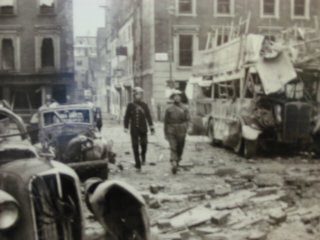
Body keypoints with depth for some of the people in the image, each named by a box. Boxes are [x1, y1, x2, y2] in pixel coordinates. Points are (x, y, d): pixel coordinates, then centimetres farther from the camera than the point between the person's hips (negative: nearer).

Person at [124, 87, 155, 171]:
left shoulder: (144, 105, 5)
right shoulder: (130, 105, 3)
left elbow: (148, 116, 5)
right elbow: (127, 117, 4)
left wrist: (151, 126, -1)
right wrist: (126, 127, -1)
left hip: (143, 129, 1)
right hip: (134, 129, -1)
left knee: (144, 143, -5)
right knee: (135, 147, 0)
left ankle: (143, 156, 28)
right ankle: (138, 165, 7)